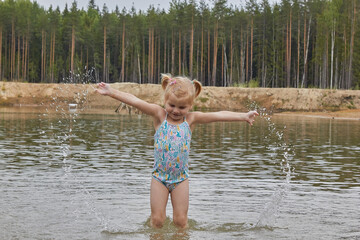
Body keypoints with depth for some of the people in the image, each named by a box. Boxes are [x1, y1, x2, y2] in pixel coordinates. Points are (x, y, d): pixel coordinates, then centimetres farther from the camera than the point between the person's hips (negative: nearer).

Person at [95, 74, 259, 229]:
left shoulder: (191, 119, -2)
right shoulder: (159, 115, -5)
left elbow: (218, 115, -9)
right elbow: (135, 101, -15)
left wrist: (243, 116, -17)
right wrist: (111, 92, -24)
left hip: (181, 178, 1)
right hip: (159, 176, -1)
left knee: (180, 220, 4)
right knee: (157, 219, 1)